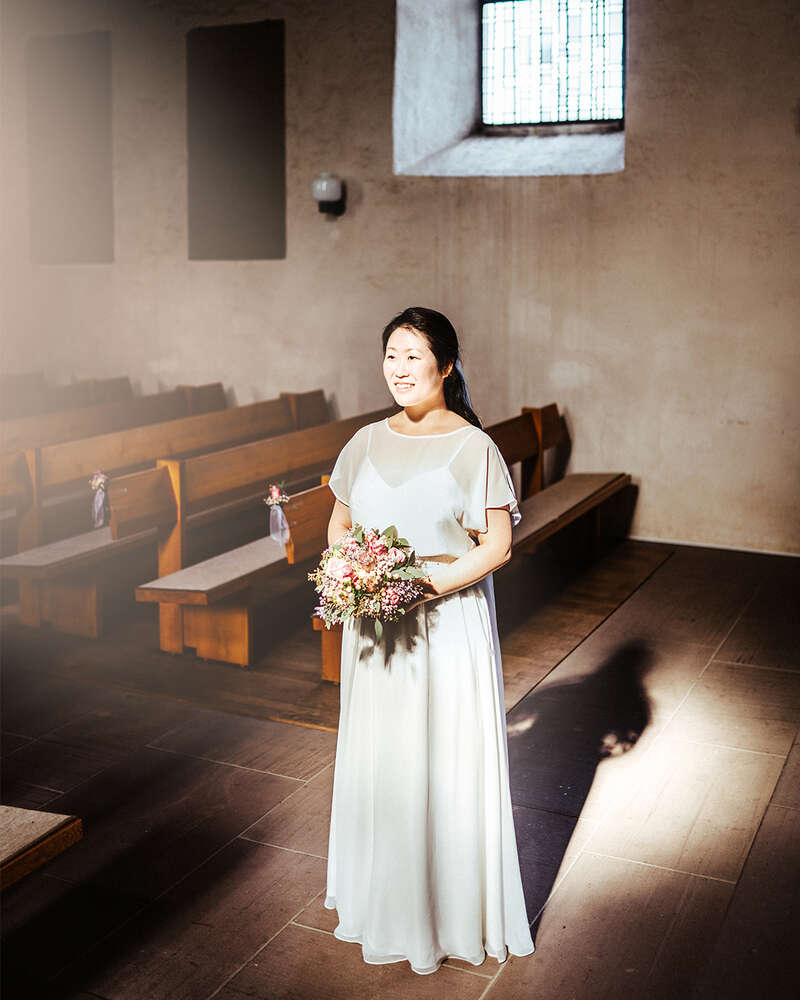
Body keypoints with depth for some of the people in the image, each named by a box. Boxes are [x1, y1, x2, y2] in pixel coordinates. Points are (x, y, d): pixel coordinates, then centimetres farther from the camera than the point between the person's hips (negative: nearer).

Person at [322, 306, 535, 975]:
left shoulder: (472, 448, -9)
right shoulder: (367, 442, 6)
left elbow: (498, 546, -12)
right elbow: (338, 526, 14)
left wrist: (424, 583, -21)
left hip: (448, 626, -5)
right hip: (375, 628, 5)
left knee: (448, 767, 5)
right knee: (377, 763, 15)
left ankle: (455, 911, 25)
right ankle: (383, 902, 36)